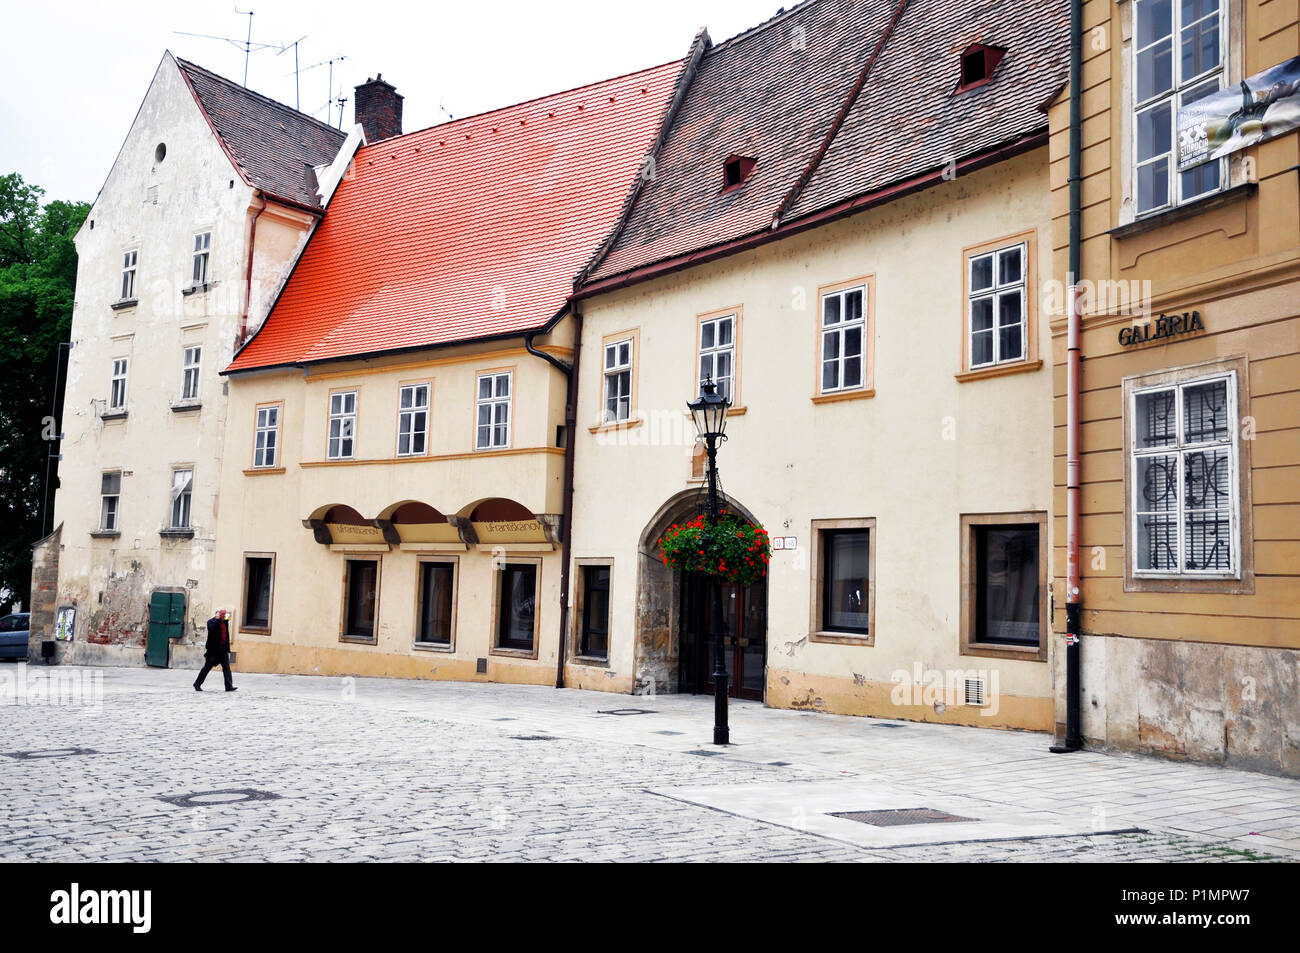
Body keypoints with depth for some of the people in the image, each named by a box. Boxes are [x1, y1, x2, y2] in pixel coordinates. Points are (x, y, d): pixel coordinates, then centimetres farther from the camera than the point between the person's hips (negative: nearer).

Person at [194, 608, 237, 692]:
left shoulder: (225, 622, 13)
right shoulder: (211, 621, -7)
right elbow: (212, 628, -28)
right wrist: (217, 619, -21)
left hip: (223, 650, 5)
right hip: (213, 650, -5)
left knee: (227, 668, -2)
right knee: (207, 667, 3)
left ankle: (229, 686, -5)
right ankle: (197, 684, 17)